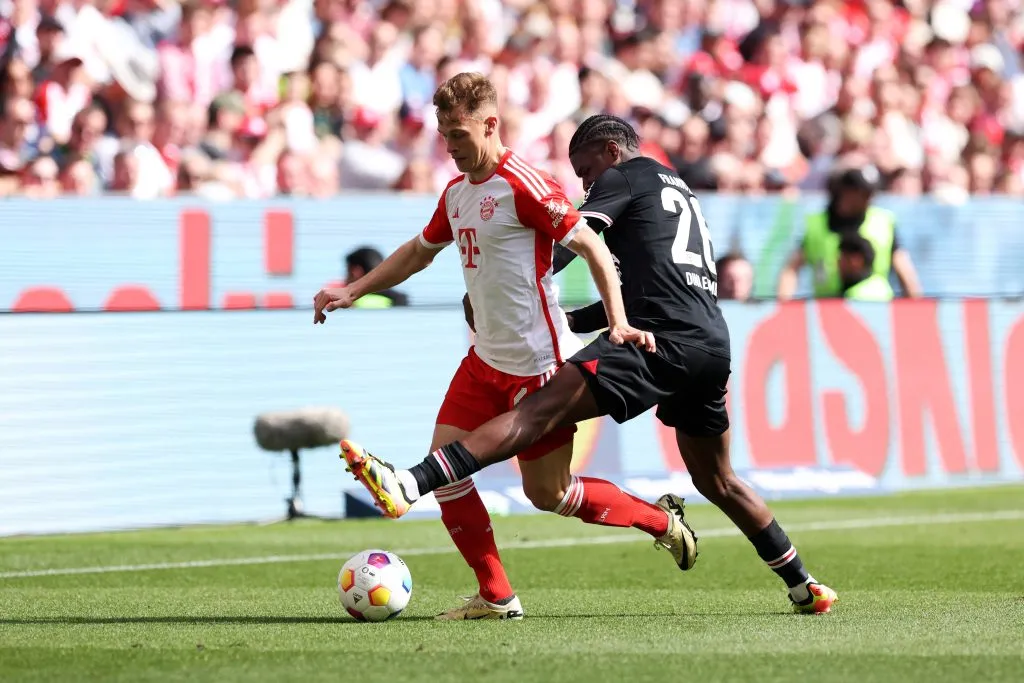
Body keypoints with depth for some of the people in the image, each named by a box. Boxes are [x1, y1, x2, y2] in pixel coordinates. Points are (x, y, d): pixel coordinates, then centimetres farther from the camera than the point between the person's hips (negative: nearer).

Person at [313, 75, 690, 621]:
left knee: (546, 492, -1)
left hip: (537, 364, -8)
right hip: (485, 360, 8)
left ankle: (660, 520, 21)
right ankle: (496, 598, 5)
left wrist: (618, 323, -23)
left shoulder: (523, 186, -16)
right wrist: (354, 290, 23)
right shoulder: (457, 193, 10)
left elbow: (592, 248, -15)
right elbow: (419, 251, 28)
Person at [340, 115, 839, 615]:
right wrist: (565, 319, 30)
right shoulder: (681, 194, 34)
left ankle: (406, 486, -35)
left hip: (662, 340, -8)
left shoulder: (627, 176, 9)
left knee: (539, 412, -22)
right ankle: (803, 586, 30)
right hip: (714, 345, 9)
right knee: (717, 482, 26)